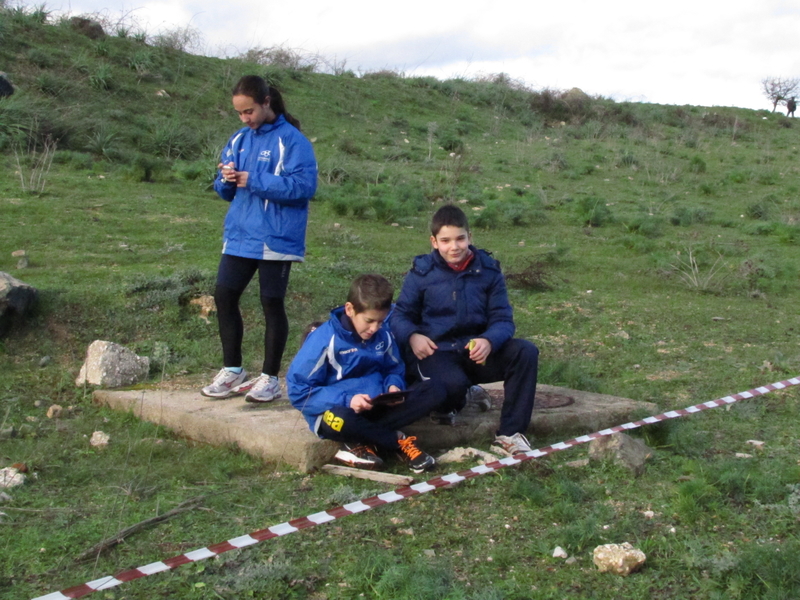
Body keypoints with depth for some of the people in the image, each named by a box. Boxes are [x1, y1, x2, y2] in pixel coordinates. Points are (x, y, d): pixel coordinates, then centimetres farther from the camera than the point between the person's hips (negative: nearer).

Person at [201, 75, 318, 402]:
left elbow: (304, 185, -21)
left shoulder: (292, 140, -10)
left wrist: (253, 181, -21)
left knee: (271, 304, 3)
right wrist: (227, 180, -9)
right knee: (224, 297, 7)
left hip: (276, 238, -7)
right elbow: (225, 190, 15)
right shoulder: (239, 139, 11)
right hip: (239, 236, 7)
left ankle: (270, 378, 15)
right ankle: (232, 371, 21)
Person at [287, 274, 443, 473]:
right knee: (339, 420, -42)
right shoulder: (325, 339, -13)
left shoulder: (383, 335, 3)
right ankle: (398, 441, -12)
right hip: (338, 408, -5)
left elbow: (395, 369, 18)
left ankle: (363, 442, -18)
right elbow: (298, 390, -14)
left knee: (434, 390, -12)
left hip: (377, 408, 6)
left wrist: (394, 386, -8)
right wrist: (346, 400, -24)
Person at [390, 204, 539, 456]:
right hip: (435, 352, -3)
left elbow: (502, 319, -1)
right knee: (452, 384, -37)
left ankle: (510, 433, -15)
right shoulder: (422, 272, -2)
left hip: (476, 351, 3)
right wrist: (412, 336, -21)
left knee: (526, 352, -23)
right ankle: (450, 405, 6)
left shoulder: (488, 270, 2)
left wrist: (489, 341, -24)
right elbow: (400, 315, 3)